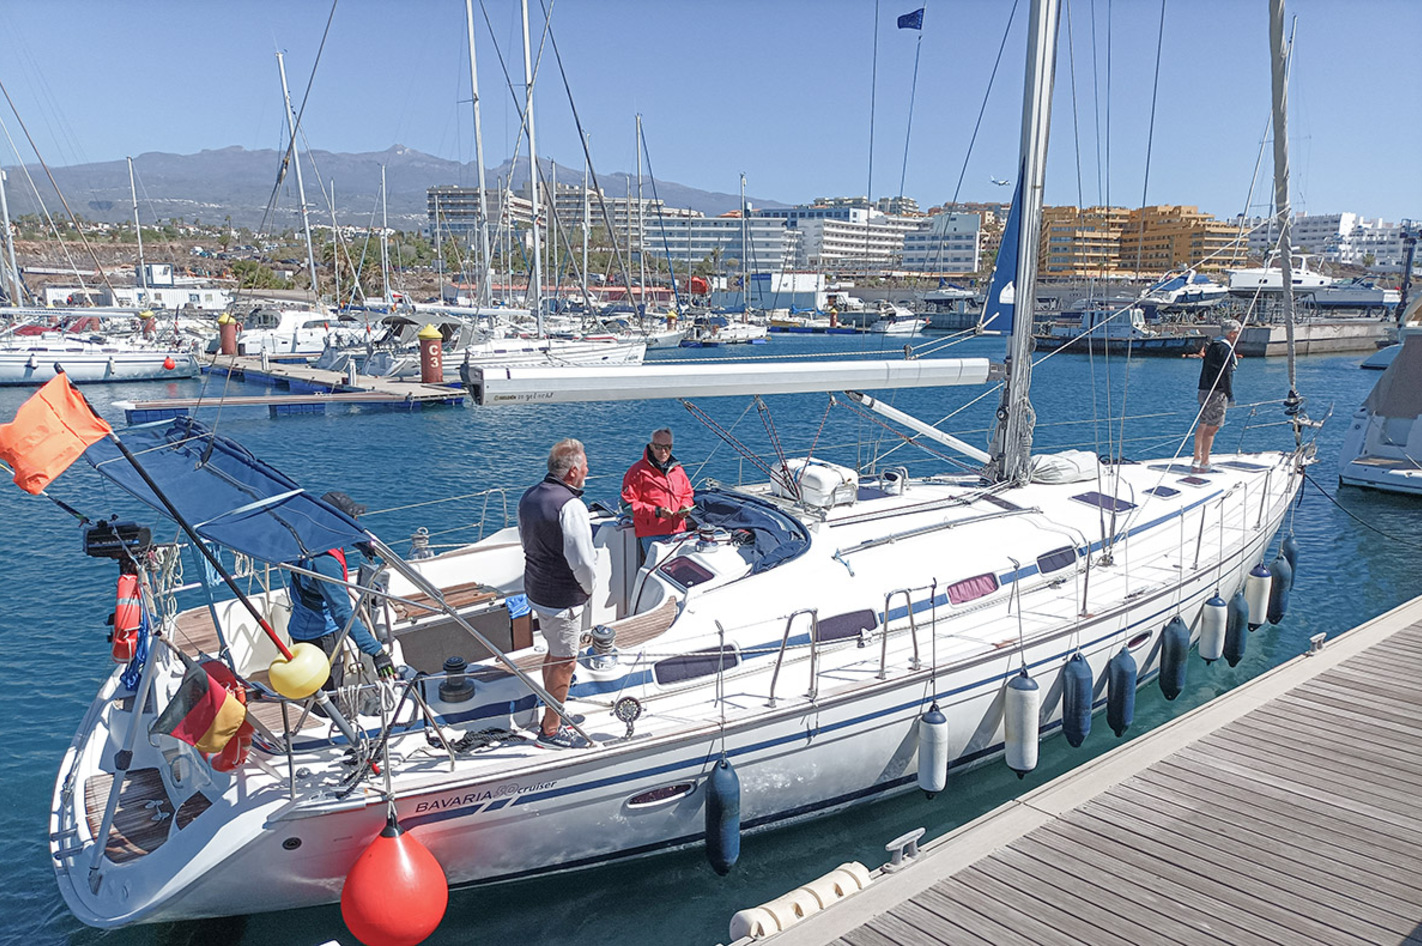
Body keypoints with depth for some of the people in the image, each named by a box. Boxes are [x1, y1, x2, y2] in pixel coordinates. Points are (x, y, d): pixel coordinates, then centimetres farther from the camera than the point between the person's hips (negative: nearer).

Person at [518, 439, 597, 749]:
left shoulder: (529, 497, 4)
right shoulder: (570, 506, -25)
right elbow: (583, 562, -26)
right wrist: (588, 588, -5)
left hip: (536, 591, 9)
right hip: (564, 599, -9)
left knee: (555, 653, 24)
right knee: (565, 662, 5)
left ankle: (553, 713, 39)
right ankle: (551, 730, 17)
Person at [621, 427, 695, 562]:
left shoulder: (677, 469, 15)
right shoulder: (639, 470, -3)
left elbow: (687, 494, 27)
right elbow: (628, 503, -7)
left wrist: (685, 506, 4)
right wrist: (656, 511, -15)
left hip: (678, 531, 5)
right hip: (652, 535, -5)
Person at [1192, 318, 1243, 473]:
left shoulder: (1213, 345, 17)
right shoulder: (1225, 349, -12)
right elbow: (1226, 374, -16)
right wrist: (1230, 395, -14)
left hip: (1205, 390, 10)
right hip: (1217, 392, -10)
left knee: (1203, 425, 14)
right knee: (1212, 427, -7)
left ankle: (1197, 460, 19)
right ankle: (1204, 463, -5)